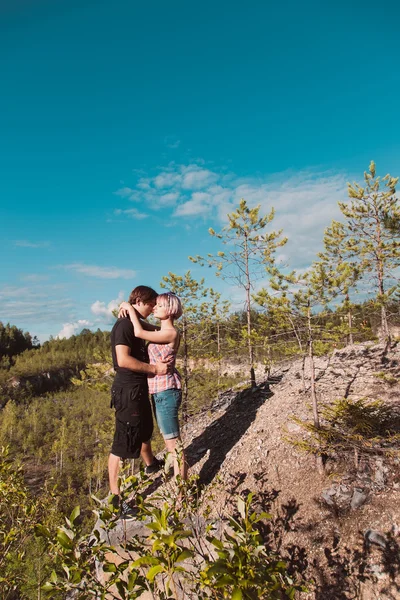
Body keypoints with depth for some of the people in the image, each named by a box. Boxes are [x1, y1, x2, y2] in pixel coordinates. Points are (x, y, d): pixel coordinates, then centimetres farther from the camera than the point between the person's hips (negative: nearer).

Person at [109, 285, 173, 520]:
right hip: (127, 390, -10)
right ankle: (116, 498, 8)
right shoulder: (124, 324, -18)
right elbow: (123, 360, -27)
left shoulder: (137, 324, 12)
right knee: (123, 444, -2)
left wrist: (163, 361, -6)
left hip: (140, 388, 10)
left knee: (145, 430, 30)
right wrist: (154, 368, -20)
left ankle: (151, 464, 53)